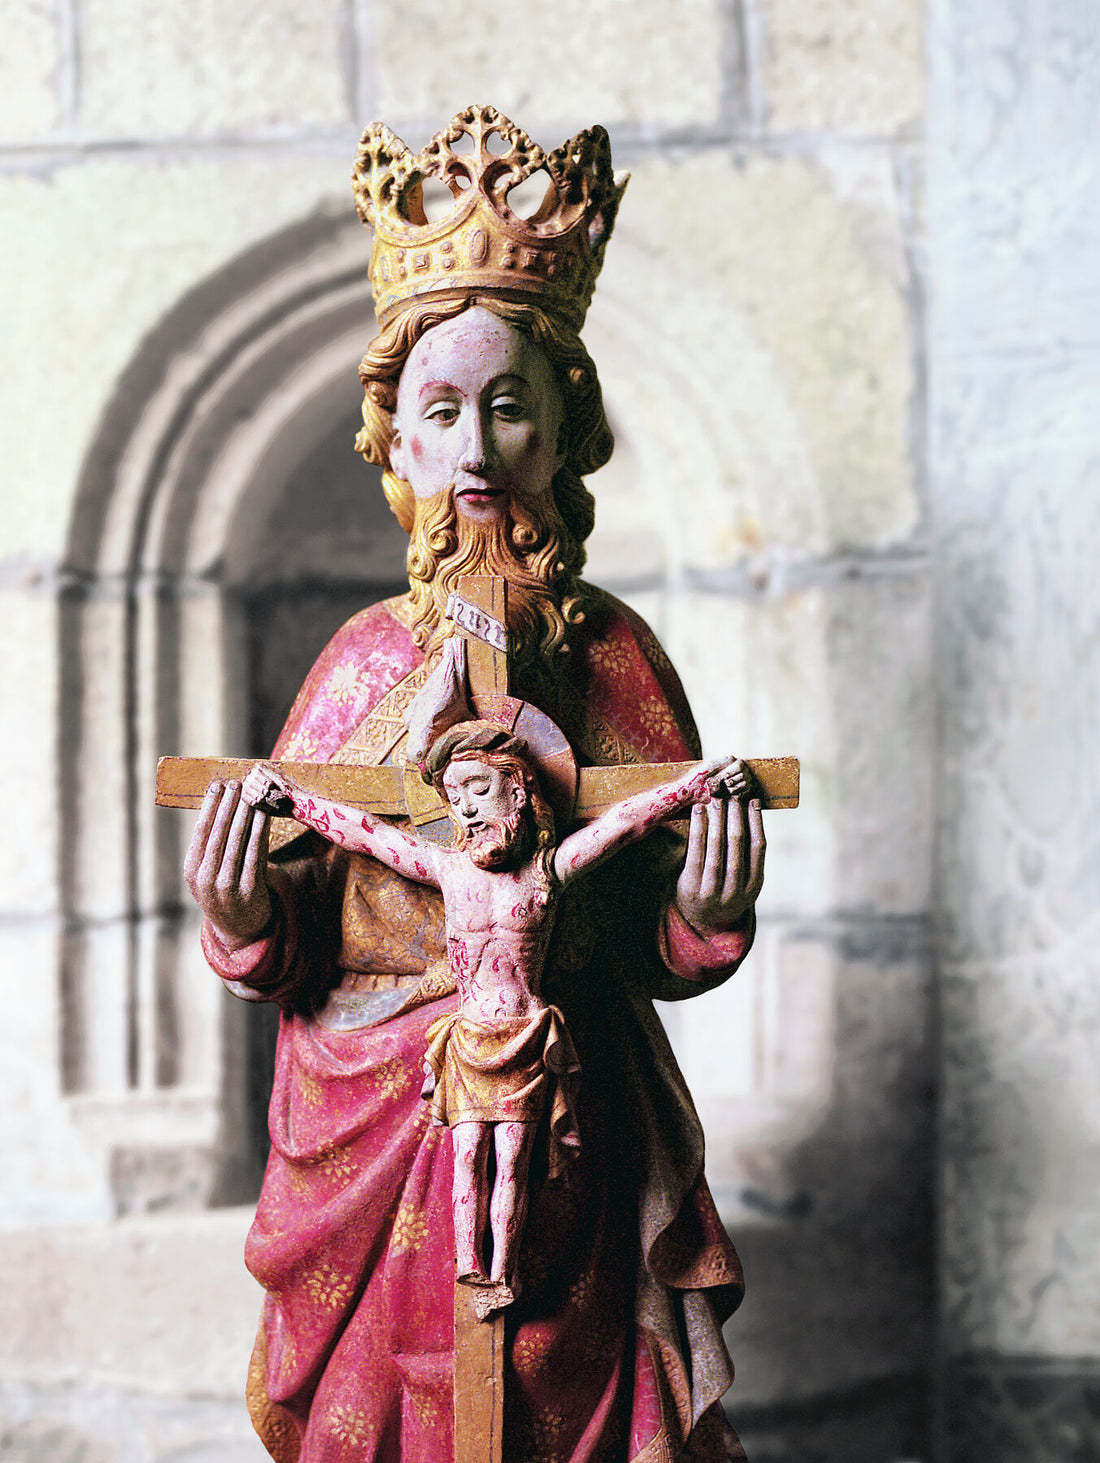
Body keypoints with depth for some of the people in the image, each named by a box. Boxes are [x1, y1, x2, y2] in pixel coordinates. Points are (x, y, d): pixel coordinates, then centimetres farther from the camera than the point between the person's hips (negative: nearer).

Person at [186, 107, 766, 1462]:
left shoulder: (608, 653, -1)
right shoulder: (361, 659, 1)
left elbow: (664, 953, 2)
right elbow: (288, 954, 4)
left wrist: (706, 913, -18)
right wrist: (244, 914, -17)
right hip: (362, 1141, 1)